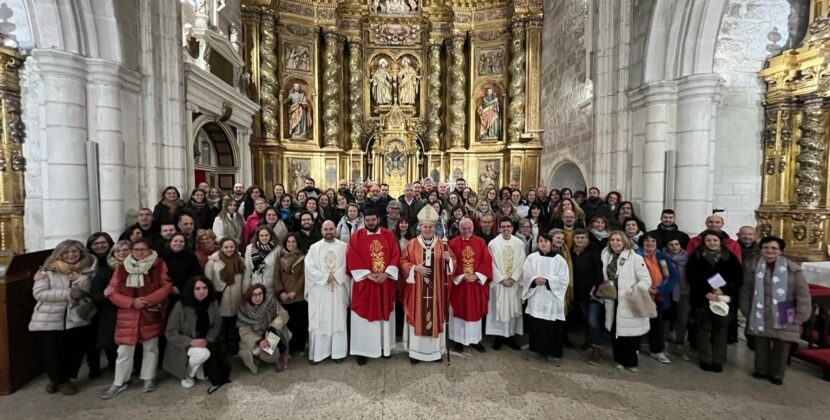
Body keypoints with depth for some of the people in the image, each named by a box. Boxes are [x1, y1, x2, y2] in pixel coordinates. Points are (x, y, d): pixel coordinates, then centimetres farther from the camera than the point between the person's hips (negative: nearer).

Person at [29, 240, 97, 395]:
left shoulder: (88, 269, 0)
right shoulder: (48, 270, -4)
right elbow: (39, 293, -12)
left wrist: (80, 280, -22)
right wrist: (68, 294, -21)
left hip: (77, 319, 2)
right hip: (49, 321, -1)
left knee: (75, 352, 9)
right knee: (51, 354, 5)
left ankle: (59, 379, 36)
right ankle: (60, 380, 32)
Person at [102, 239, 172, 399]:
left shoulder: (159, 265, -6)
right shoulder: (122, 267, 1)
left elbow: (167, 286, -10)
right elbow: (112, 291, 0)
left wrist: (147, 300, -18)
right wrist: (132, 302, -14)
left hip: (152, 313, -1)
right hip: (128, 314, 1)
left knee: (150, 347, 10)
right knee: (124, 350, 6)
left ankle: (149, 378, 26)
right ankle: (119, 382, 26)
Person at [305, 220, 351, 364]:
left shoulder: (343, 246, 4)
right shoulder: (314, 247, 5)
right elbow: (309, 267, -4)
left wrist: (335, 276, -15)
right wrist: (325, 276, -13)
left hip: (339, 289, 0)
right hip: (319, 290, 0)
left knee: (338, 320, 5)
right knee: (319, 322, 4)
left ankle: (338, 352, 15)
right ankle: (318, 353, 15)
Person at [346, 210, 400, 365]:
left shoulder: (389, 235, 3)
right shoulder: (356, 237, -3)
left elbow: (396, 256, -2)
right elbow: (352, 259, -9)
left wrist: (386, 274, -14)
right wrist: (369, 275, -16)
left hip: (386, 282, 2)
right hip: (364, 283, -2)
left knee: (385, 314, 12)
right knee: (364, 316, 5)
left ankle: (385, 346, 28)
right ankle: (362, 350, 18)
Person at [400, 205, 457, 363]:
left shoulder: (442, 245, 4)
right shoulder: (412, 244, 0)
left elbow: (452, 264, 5)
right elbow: (403, 262, -1)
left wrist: (448, 259, -17)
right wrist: (415, 268, -17)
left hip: (436, 290, 2)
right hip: (417, 290, -1)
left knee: (435, 316, 8)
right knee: (417, 317, 5)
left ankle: (435, 350, 25)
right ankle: (415, 351, 19)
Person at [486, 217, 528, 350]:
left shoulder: (519, 243, 1)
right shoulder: (493, 243, -6)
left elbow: (521, 263, -1)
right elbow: (492, 264, -7)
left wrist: (513, 278, -10)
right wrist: (502, 279, -11)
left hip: (514, 282, 2)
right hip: (499, 282, -2)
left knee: (513, 308, 8)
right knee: (499, 308, 4)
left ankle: (510, 335, 20)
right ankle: (499, 336, 15)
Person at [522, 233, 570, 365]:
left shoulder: (559, 260, 0)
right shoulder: (531, 258, 3)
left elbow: (563, 279, -4)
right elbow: (526, 275, 1)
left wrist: (547, 281, -16)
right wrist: (534, 280, -19)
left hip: (552, 298, -1)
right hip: (536, 297, 1)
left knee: (553, 327, 2)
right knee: (536, 325, 6)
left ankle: (554, 353, 16)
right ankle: (537, 348, 24)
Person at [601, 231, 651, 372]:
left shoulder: (634, 257, -6)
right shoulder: (606, 257, 11)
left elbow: (646, 280, -12)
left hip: (629, 303, -5)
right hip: (612, 301, 5)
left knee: (629, 333, 1)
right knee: (615, 332, 9)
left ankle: (630, 362, 20)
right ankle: (620, 359, 26)